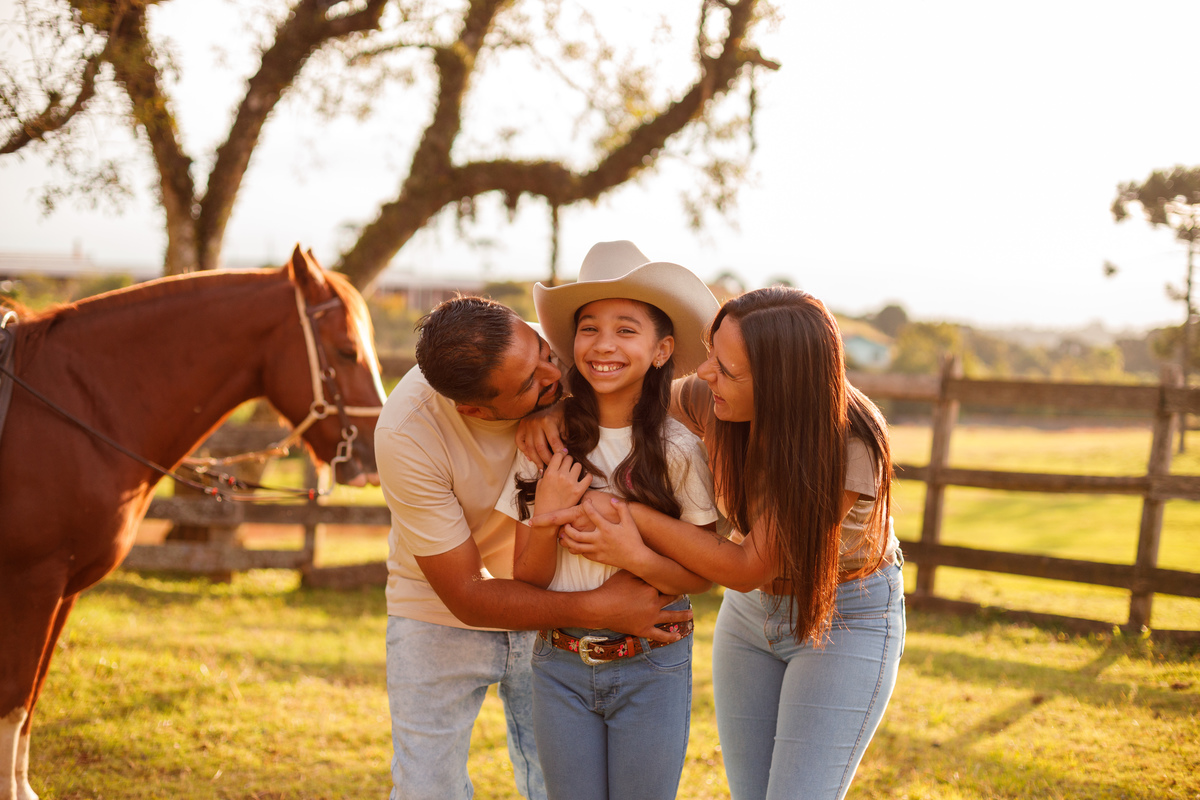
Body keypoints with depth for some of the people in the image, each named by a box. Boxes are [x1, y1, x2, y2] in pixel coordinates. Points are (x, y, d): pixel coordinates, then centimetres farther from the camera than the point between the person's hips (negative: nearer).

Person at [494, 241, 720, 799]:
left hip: (651, 672, -2)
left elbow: (702, 575, -3)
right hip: (560, 666, 2)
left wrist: (634, 555, -20)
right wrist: (547, 515, -18)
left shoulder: (678, 451, -10)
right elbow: (526, 581, 0)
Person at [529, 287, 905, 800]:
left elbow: (747, 568, -27)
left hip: (846, 617, -5)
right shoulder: (710, 402, -18)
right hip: (754, 608, 5)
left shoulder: (848, 448, -32)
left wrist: (636, 519, -32)